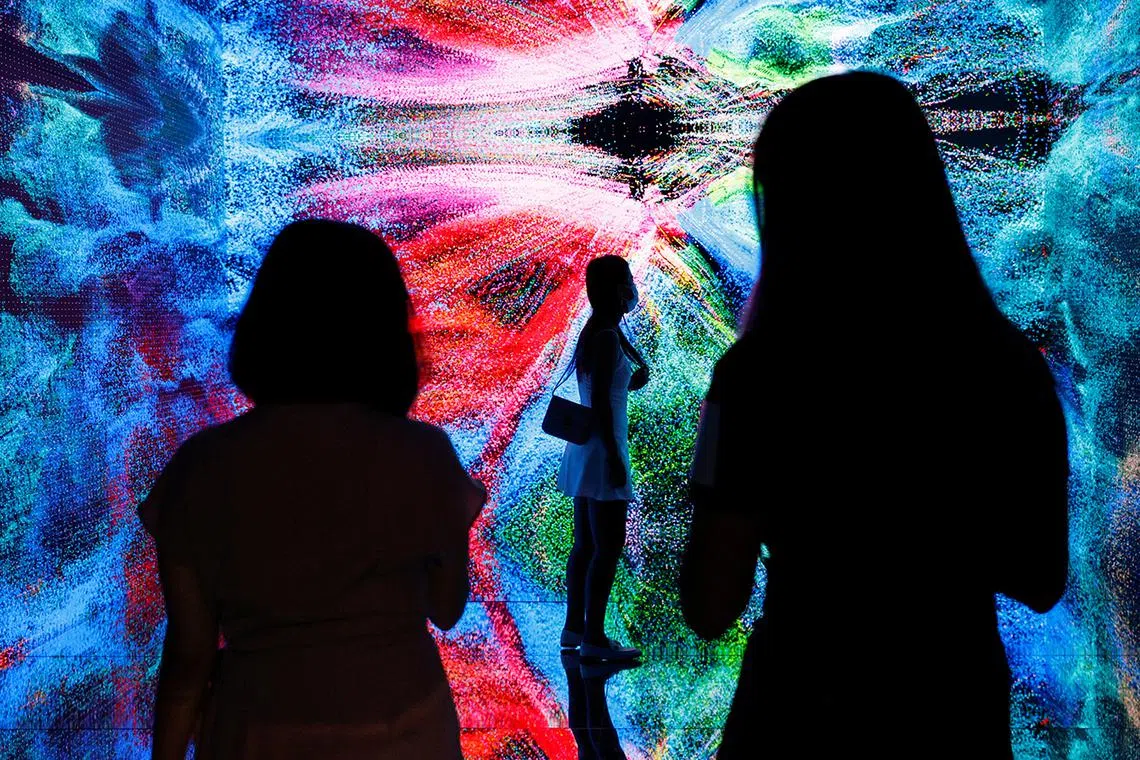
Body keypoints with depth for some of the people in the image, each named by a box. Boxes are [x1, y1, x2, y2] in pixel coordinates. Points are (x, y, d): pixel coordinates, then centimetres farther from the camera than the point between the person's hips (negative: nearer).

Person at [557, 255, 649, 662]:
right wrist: (614, 456, -19)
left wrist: (631, 381, 4)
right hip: (601, 450, -10)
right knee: (608, 546, -6)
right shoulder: (608, 337, -16)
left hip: (587, 450, 10)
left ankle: (574, 628, 21)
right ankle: (594, 639, -3)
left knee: (586, 544, 14)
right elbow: (600, 402, -20)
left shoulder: (594, 333, 13)